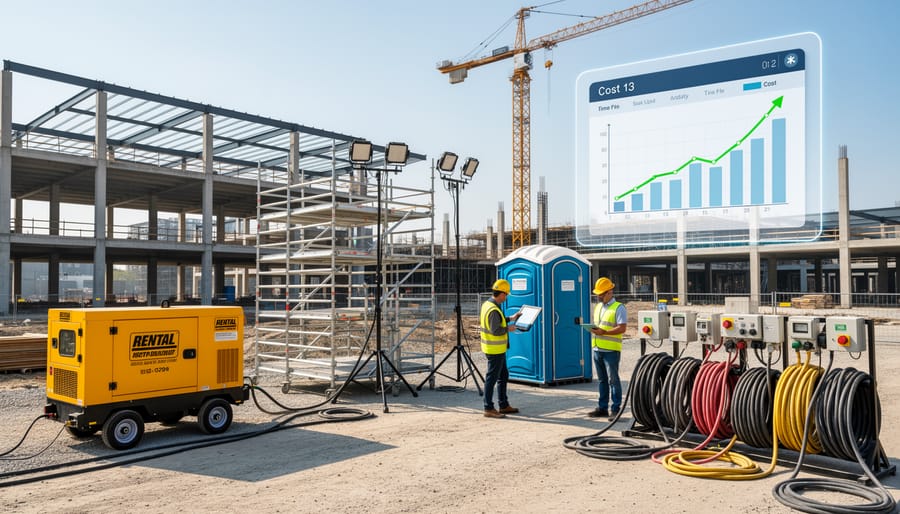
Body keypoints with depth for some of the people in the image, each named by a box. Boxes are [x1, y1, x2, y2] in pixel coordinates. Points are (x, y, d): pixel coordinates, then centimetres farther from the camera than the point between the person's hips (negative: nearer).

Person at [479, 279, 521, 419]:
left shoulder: (487, 304, 8)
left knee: (503, 376, 18)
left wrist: (510, 318, 21)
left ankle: (504, 405, 28)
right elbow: (496, 330, -27)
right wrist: (508, 328, -12)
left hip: (498, 349, 10)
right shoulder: (494, 310, -23)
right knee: (492, 378, -2)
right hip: (495, 349, -10)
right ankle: (488, 409, 5)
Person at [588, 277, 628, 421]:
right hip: (597, 349, 7)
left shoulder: (618, 308, -6)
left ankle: (616, 409, 3)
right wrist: (592, 329, 1)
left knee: (613, 379, -3)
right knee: (601, 379, 13)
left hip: (611, 350, -7)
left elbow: (622, 328, -14)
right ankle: (602, 407, 20)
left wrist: (604, 332, -22)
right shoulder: (597, 307, 17)